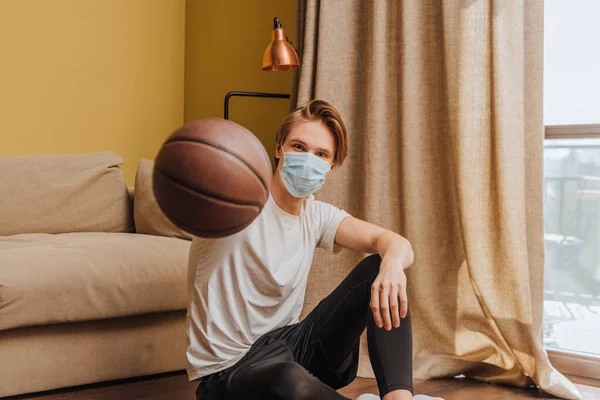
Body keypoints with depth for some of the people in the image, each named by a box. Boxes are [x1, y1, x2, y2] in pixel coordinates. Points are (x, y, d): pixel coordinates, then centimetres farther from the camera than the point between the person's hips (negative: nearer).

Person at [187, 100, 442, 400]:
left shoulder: (316, 216, 5)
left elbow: (394, 242, -8)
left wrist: (392, 263, -33)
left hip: (289, 346, 6)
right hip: (230, 372, -6)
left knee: (378, 268, -8)